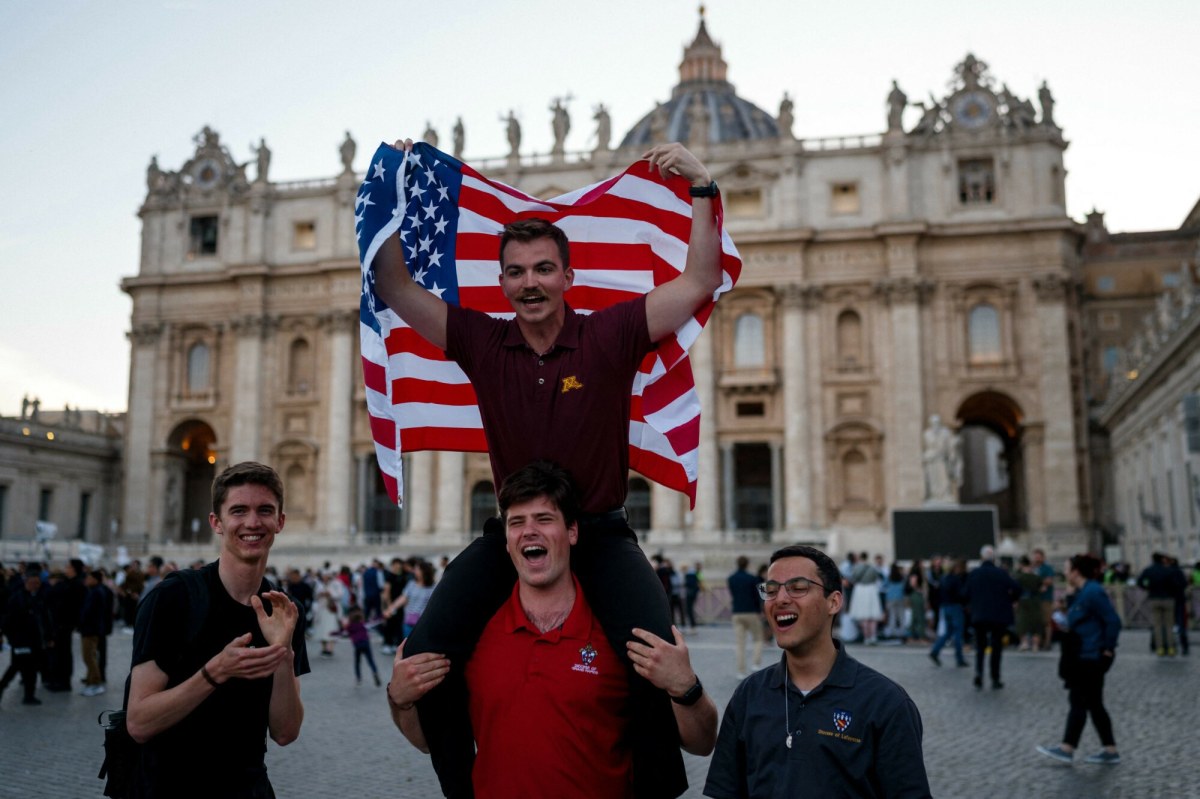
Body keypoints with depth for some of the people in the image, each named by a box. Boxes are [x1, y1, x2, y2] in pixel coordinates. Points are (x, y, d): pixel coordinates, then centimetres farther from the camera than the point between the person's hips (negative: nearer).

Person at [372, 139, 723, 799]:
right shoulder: (482, 342, 1)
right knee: (424, 655, -16)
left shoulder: (608, 337, -4)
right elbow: (395, 288, 4)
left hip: (599, 529, -2)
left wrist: (702, 190, -11)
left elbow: (702, 280, -5)